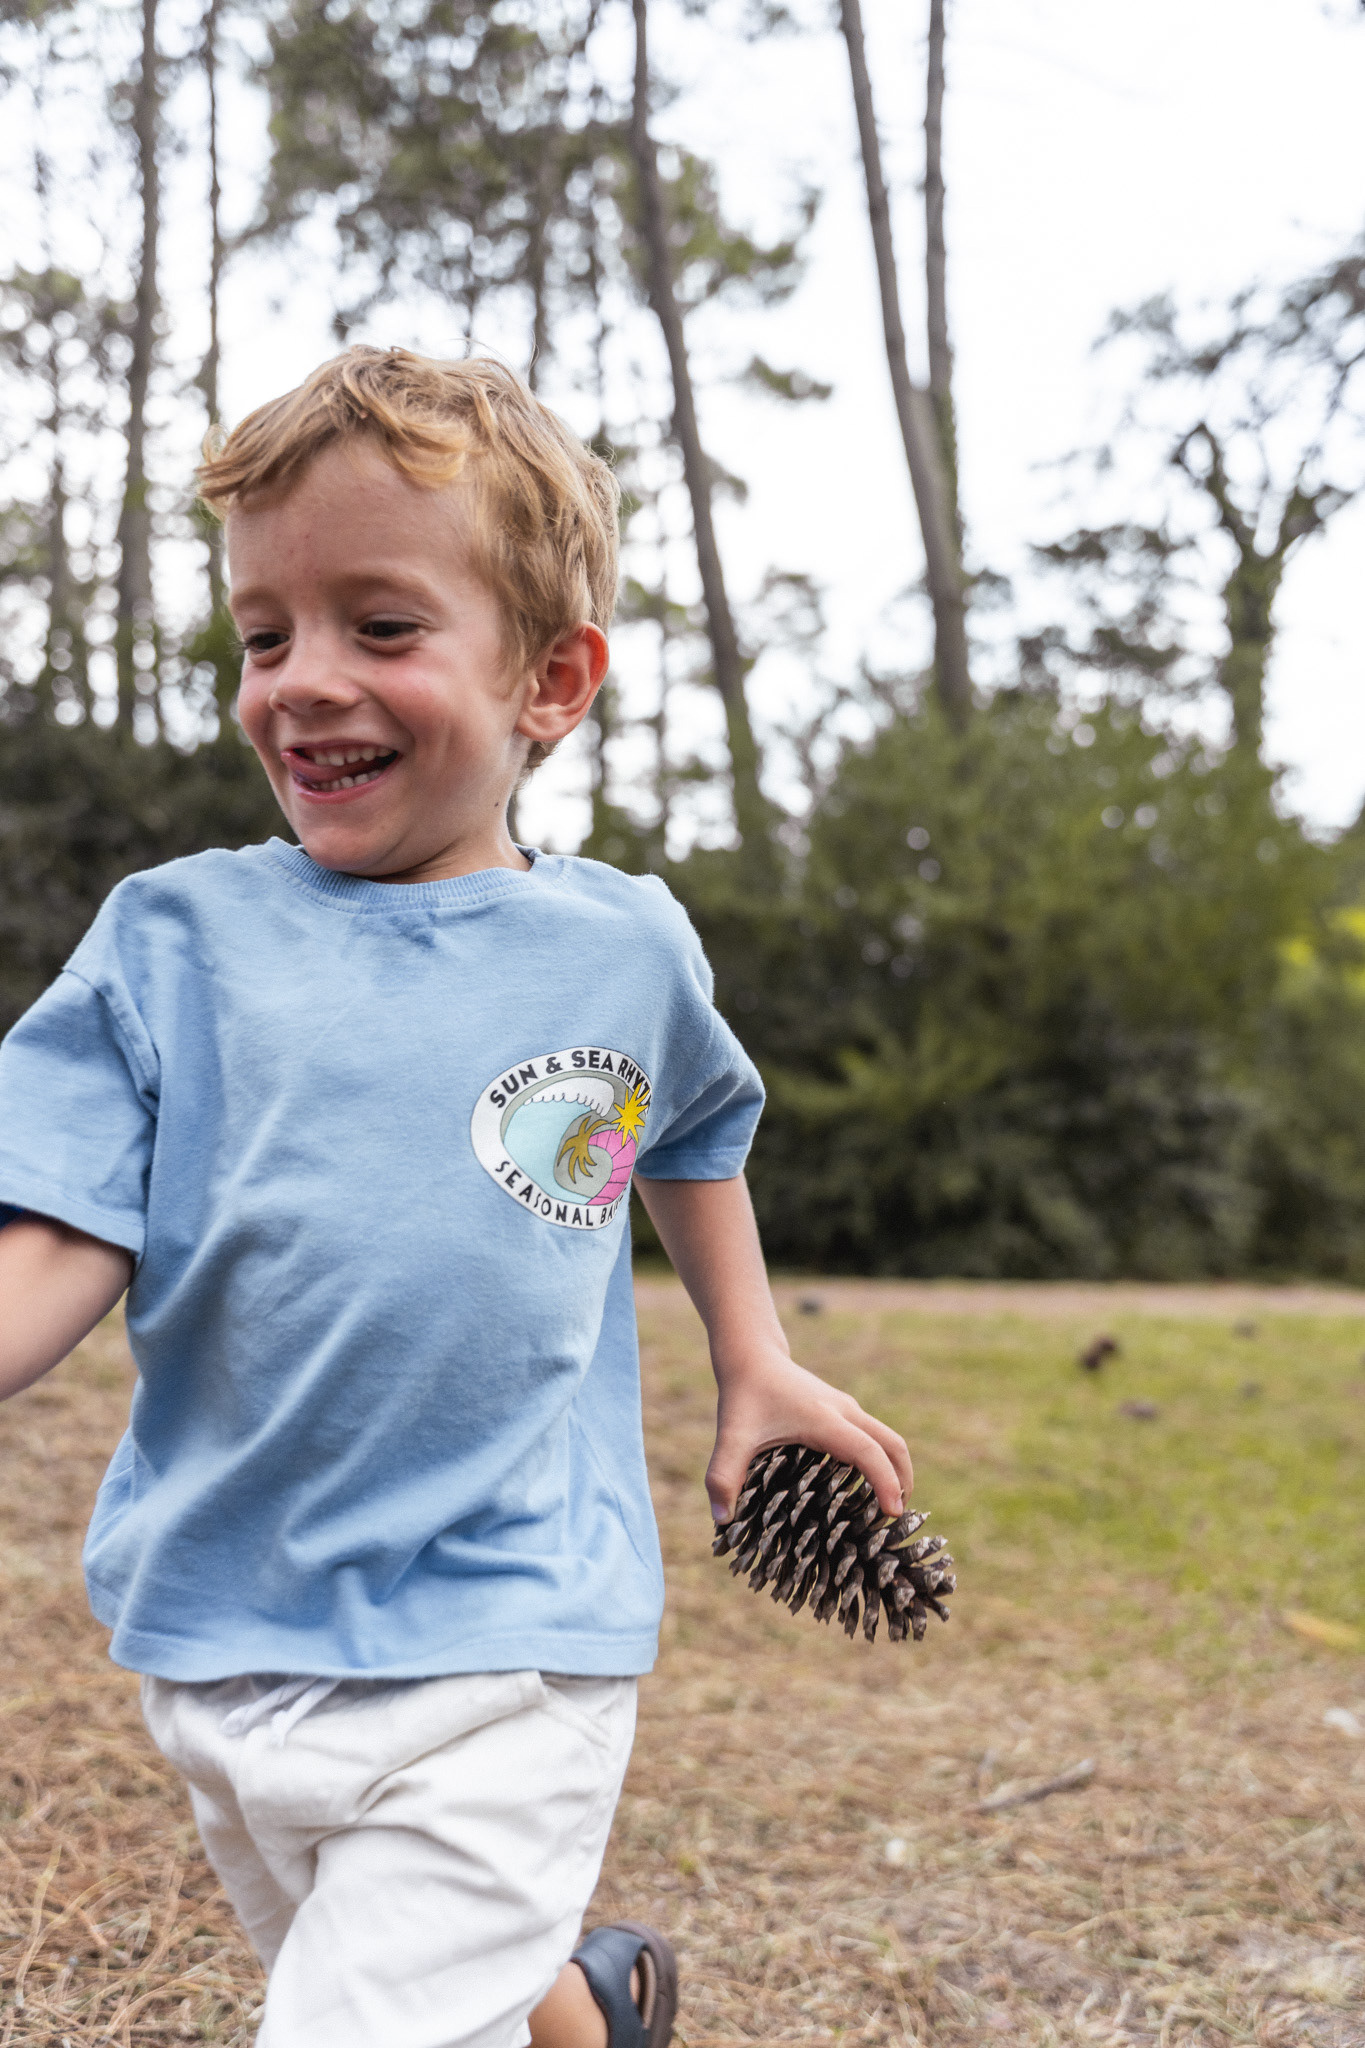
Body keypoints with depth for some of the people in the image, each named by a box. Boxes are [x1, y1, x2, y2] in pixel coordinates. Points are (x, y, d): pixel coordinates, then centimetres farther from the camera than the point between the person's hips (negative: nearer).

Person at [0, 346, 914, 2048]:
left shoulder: (623, 947, -1)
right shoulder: (173, 941, -4)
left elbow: (695, 1134, 20)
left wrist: (755, 1364, 17)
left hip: (501, 1657, -2)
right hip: (220, 1643, 2)